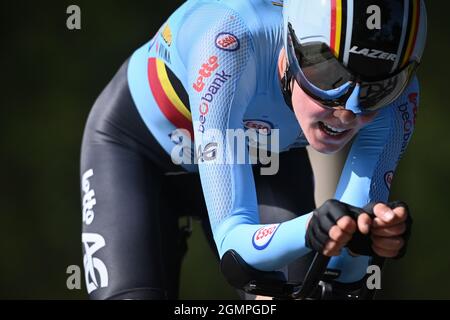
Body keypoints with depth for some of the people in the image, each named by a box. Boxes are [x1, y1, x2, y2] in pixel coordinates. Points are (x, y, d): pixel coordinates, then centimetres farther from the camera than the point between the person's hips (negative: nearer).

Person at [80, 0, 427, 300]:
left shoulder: (394, 93, -30)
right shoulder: (231, 44, -41)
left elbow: (340, 271, -31)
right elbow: (232, 238, -42)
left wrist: (363, 238, -53)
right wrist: (309, 231, -62)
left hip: (261, 158, 3)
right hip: (139, 152, -3)